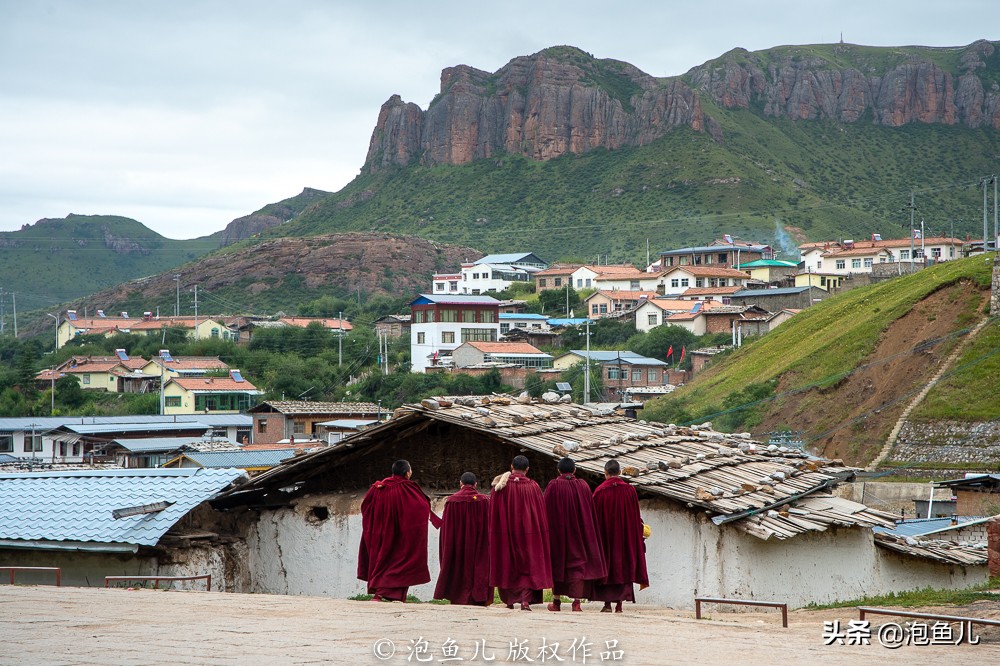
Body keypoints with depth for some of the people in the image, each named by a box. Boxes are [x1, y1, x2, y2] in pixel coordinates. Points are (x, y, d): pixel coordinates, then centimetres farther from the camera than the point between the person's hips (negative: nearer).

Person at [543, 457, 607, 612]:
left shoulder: (553, 486, -6)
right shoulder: (583, 486, 2)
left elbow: (547, 511, -5)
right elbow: (590, 512, 7)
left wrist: (548, 532, 2)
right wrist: (586, 532, 16)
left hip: (557, 531, -1)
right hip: (579, 533, 1)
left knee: (557, 564, 10)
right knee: (577, 564, 1)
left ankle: (556, 601, 15)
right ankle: (576, 601, -11)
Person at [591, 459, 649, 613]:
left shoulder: (600, 491, -8)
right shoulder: (629, 490, -2)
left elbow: (595, 518, -5)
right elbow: (636, 515, 3)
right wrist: (639, 529, 14)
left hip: (605, 534, -2)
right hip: (626, 535, 2)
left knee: (606, 565, 6)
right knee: (624, 565, 8)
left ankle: (607, 603, 0)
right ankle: (619, 603, 4)